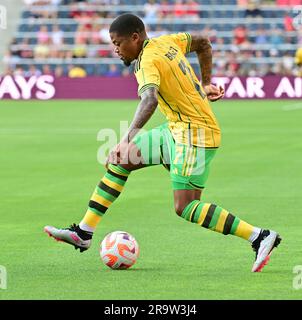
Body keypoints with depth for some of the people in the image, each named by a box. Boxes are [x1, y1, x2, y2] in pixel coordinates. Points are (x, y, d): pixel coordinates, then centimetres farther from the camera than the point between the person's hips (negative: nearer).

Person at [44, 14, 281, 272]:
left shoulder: (148, 61, -19)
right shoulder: (167, 42, 8)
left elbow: (150, 99, -38)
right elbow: (203, 43, 25)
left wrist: (129, 138, -48)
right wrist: (205, 84, 28)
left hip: (196, 134, -10)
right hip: (177, 130, 10)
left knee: (184, 208, -15)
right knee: (119, 161, 9)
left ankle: (261, 237, -13)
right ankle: (83, 233, 12)